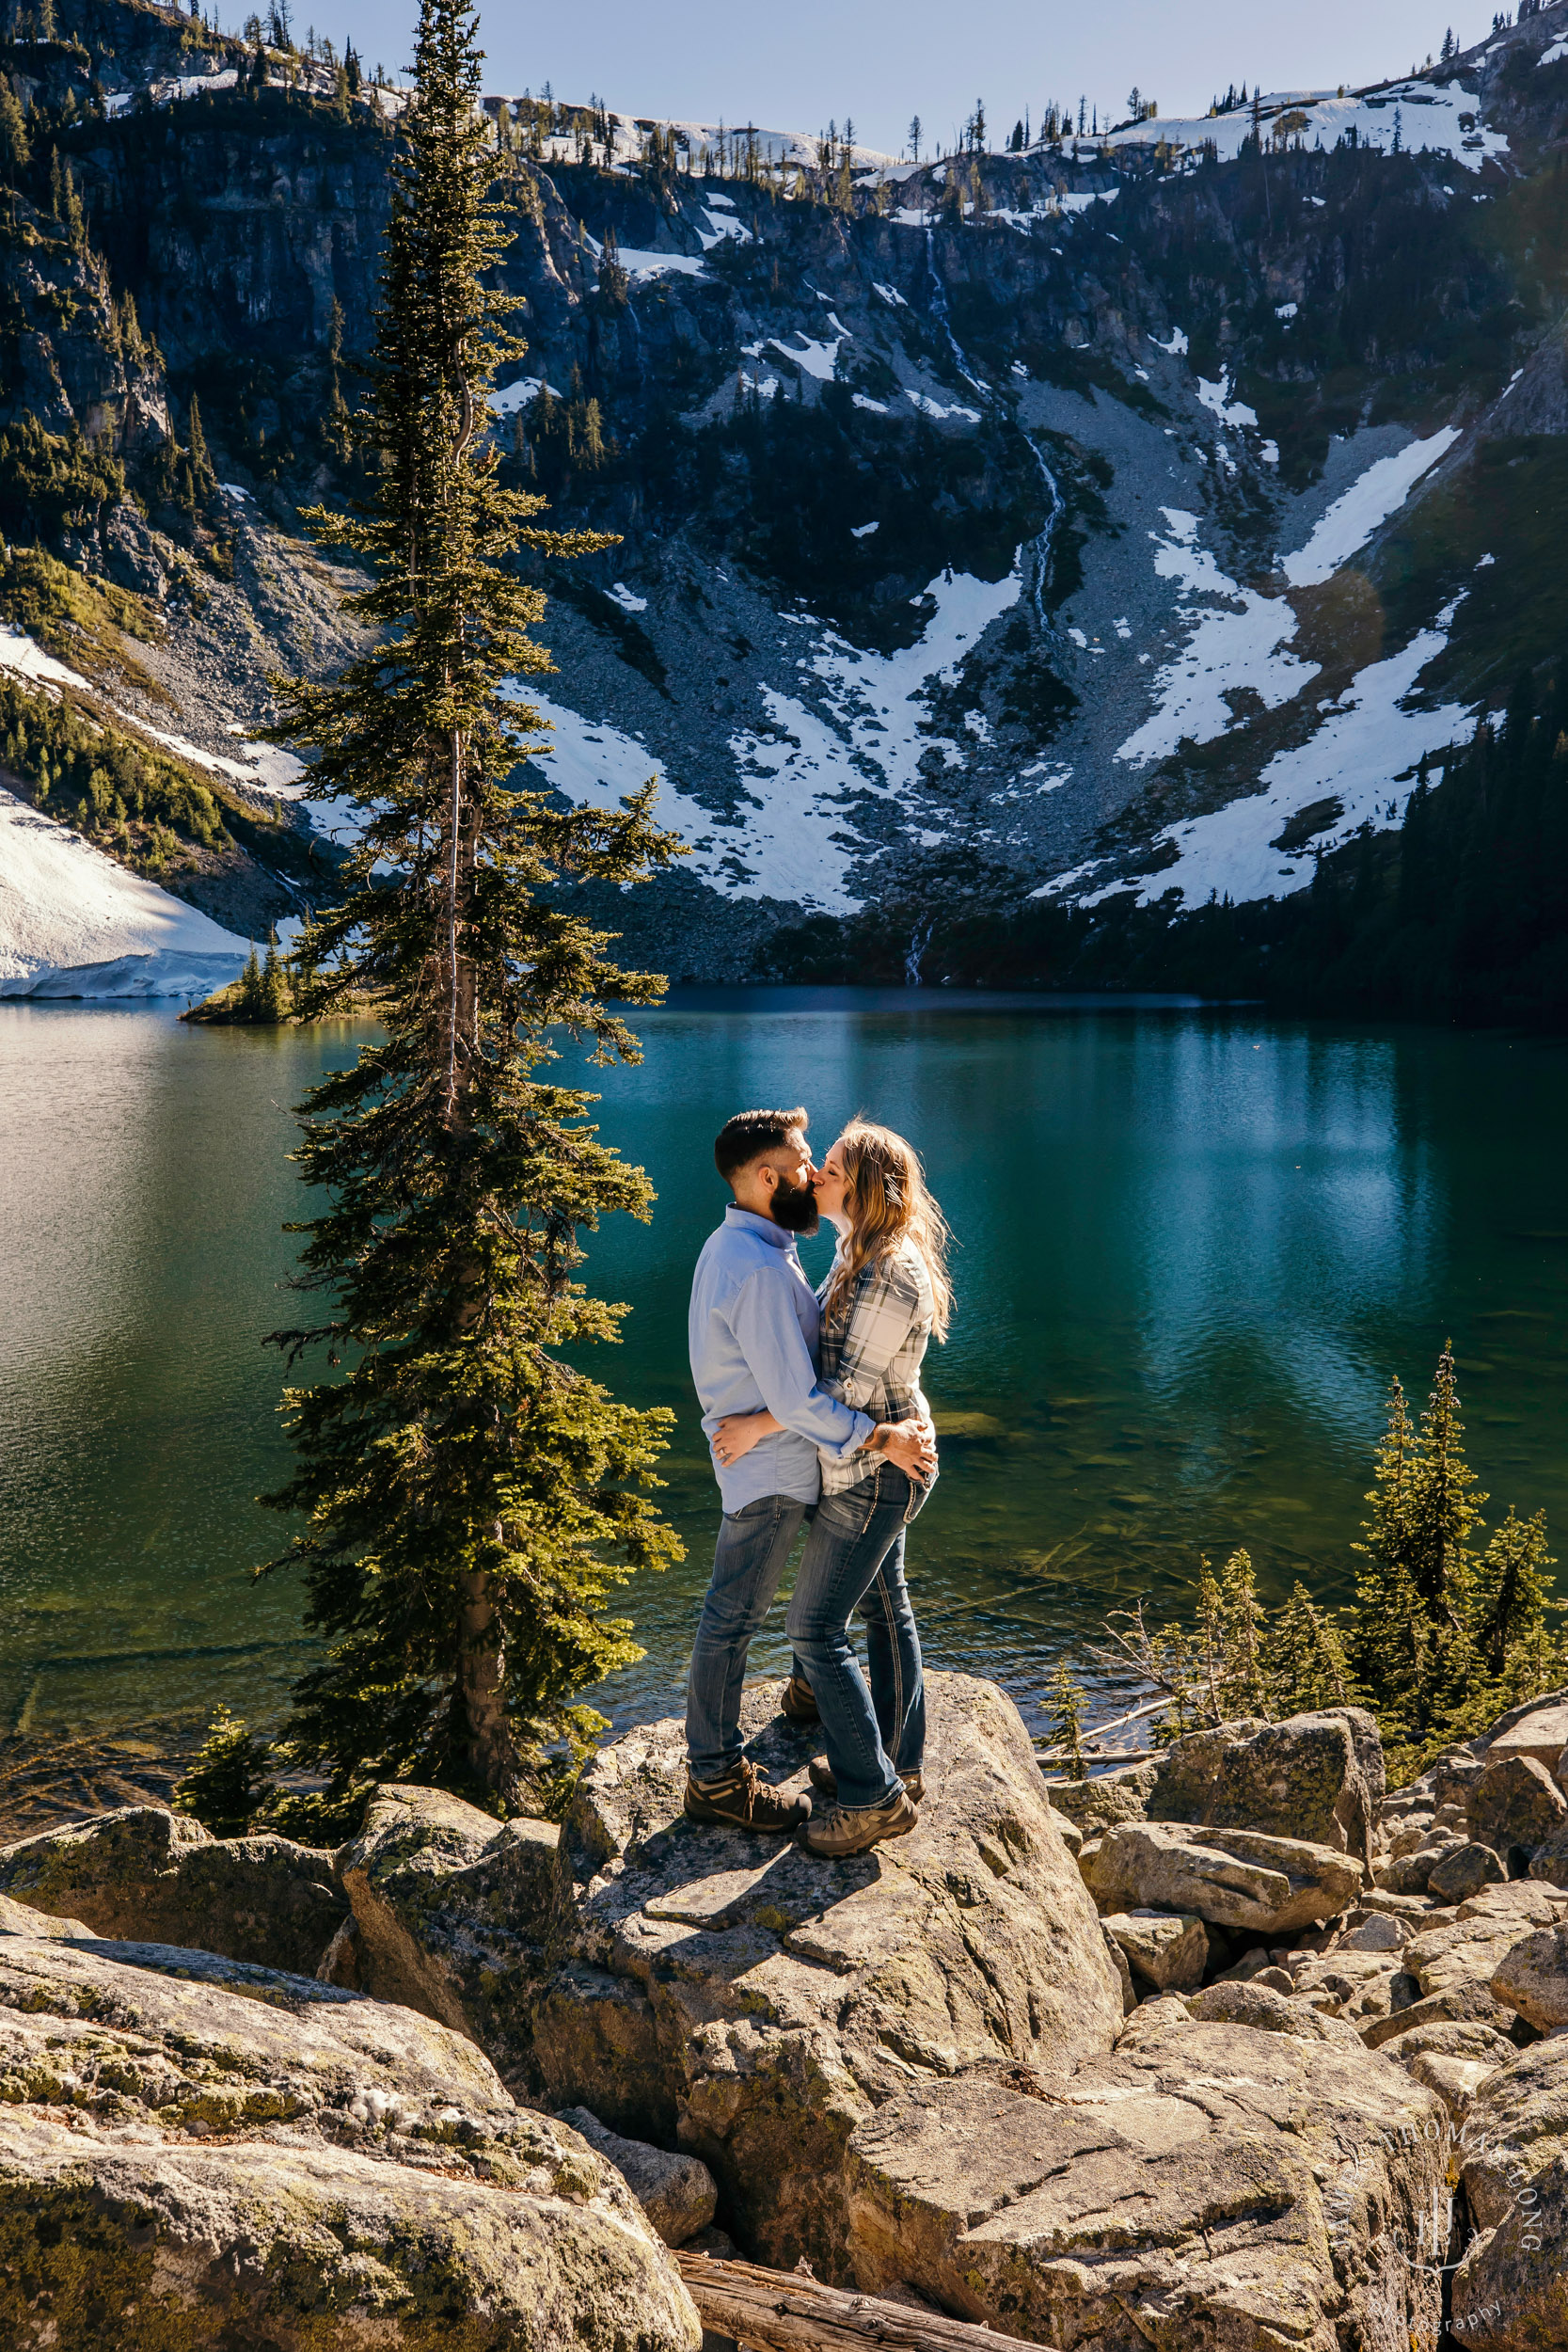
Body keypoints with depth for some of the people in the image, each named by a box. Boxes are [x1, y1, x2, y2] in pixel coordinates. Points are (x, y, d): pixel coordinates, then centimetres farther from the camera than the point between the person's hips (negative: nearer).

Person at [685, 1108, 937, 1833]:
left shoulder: (735, 1245, 7)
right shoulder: (759, 1270, -27)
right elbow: (795, 1402, -27)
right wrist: (881, 1440, -19)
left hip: (748, 1453, 10)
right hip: (770, 1469, -10)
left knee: (731, 1615, 20)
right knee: (732, 1619, 0)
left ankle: (716, 1757, 34)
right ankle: (715, 1780, 11)